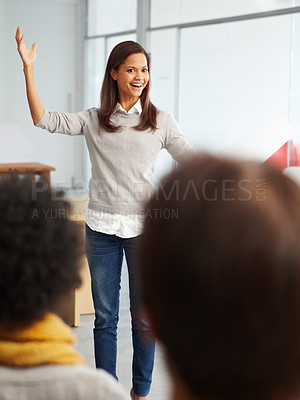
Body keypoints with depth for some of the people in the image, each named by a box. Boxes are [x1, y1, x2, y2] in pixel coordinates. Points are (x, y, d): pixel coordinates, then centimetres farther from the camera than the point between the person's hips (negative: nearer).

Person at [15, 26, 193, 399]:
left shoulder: (161, 121, 2)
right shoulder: (93, 120, 4)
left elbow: (192, 161, 2)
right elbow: (44, 119, -4)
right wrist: (28, 68, -10)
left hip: (144, 227, -1)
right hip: (102, 227, 1)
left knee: (144, 317, 7)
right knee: (105, 316, 9)